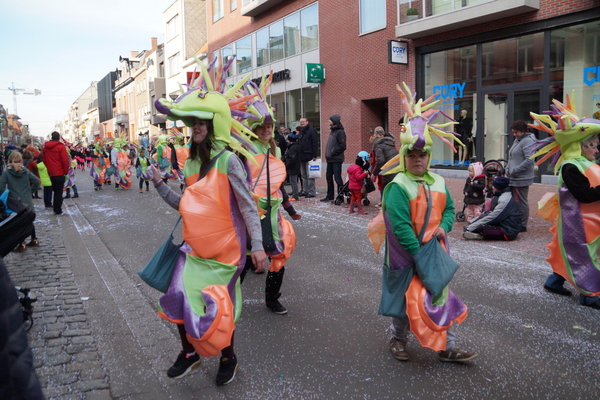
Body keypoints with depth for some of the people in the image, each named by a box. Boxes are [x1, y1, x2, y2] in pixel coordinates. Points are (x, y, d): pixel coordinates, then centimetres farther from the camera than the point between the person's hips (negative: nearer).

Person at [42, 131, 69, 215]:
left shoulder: (45, 147, 9)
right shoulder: (60, 147, -10)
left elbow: (43, 159, 13)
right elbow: (65, 160, -14)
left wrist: (48, 169, 17)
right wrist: (66, 171, -4)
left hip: (50, 173, 6)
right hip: (59, 173, -5)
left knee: (55, 190, 19)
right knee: (59, 192, -1)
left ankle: (56, 208, 22)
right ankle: (58, 210, 0)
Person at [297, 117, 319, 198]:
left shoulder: (311, 131, -8)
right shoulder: (301, 132, 18)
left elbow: (315, 144, -13)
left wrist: (314, 156, -18)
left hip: (309, 157, -9)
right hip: (301, 157, 9)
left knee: (310, 175, -6)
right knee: (303, 176, 12)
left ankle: (312, 192, -2)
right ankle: (305, 191, 19)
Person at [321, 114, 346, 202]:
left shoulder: (340, 132, -11)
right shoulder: (332, 131, 16)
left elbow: (342, 146, -18)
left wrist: (333, 153, -17)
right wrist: (327, 154, 10)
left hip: (336, 160, -9)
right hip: (330, 159, 9)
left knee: (337, 178, -5)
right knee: (329, 177, 13)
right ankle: (330, 196, 23)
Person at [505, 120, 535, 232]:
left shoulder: (527, 141, -13)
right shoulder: (517, 140, 15)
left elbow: (529, 160, -22)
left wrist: (515, 170, -19)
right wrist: (508, 169, 11)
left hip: (521, 179, -9)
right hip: (513, 178, 9)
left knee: (521, 202, -1)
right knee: (513, 201, 13)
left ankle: (522, 225, 7)